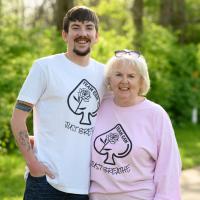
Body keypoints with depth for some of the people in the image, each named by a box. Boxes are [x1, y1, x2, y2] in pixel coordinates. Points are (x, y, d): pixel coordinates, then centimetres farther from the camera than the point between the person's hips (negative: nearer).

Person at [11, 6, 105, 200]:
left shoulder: (104, 73, 9)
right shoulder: (44, 67, -3)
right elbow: (18, 117, -4)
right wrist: (31, 162, -12)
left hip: (88, 183, 4)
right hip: (47, 179, -4)